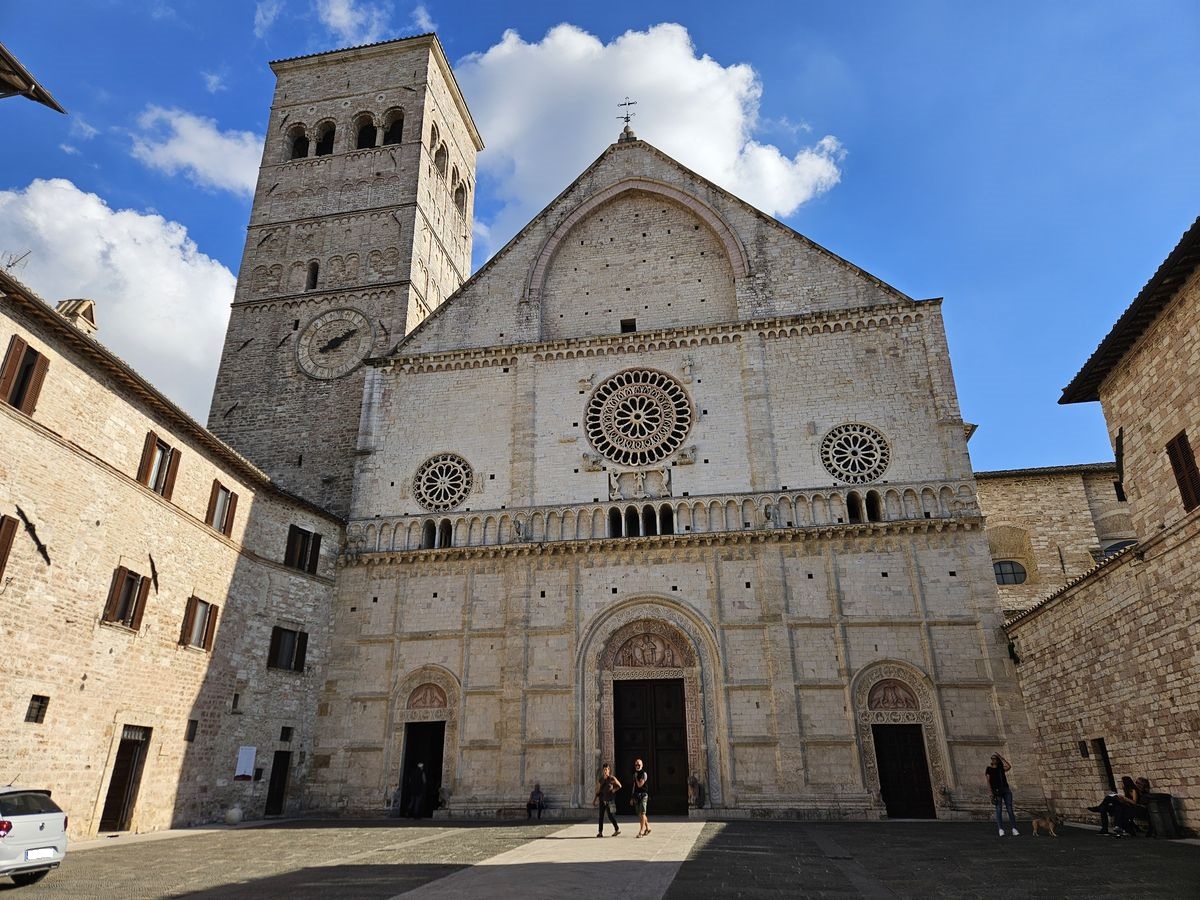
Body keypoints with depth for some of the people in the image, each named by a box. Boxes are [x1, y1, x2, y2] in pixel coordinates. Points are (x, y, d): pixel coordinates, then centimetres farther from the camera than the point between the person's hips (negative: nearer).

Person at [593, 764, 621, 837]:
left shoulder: (612, 778, -4)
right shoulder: (601, 780, 8)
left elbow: (619, 786, 3)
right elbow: (598, 791, 13)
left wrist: (613, 790, -8)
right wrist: (594, 800, 11)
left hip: (609, 800, -4)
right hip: (602, 799, 4)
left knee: (610, 816, -4)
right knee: (601, 816, 2)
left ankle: (617, 829, 14)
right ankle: (600, 832, 7)